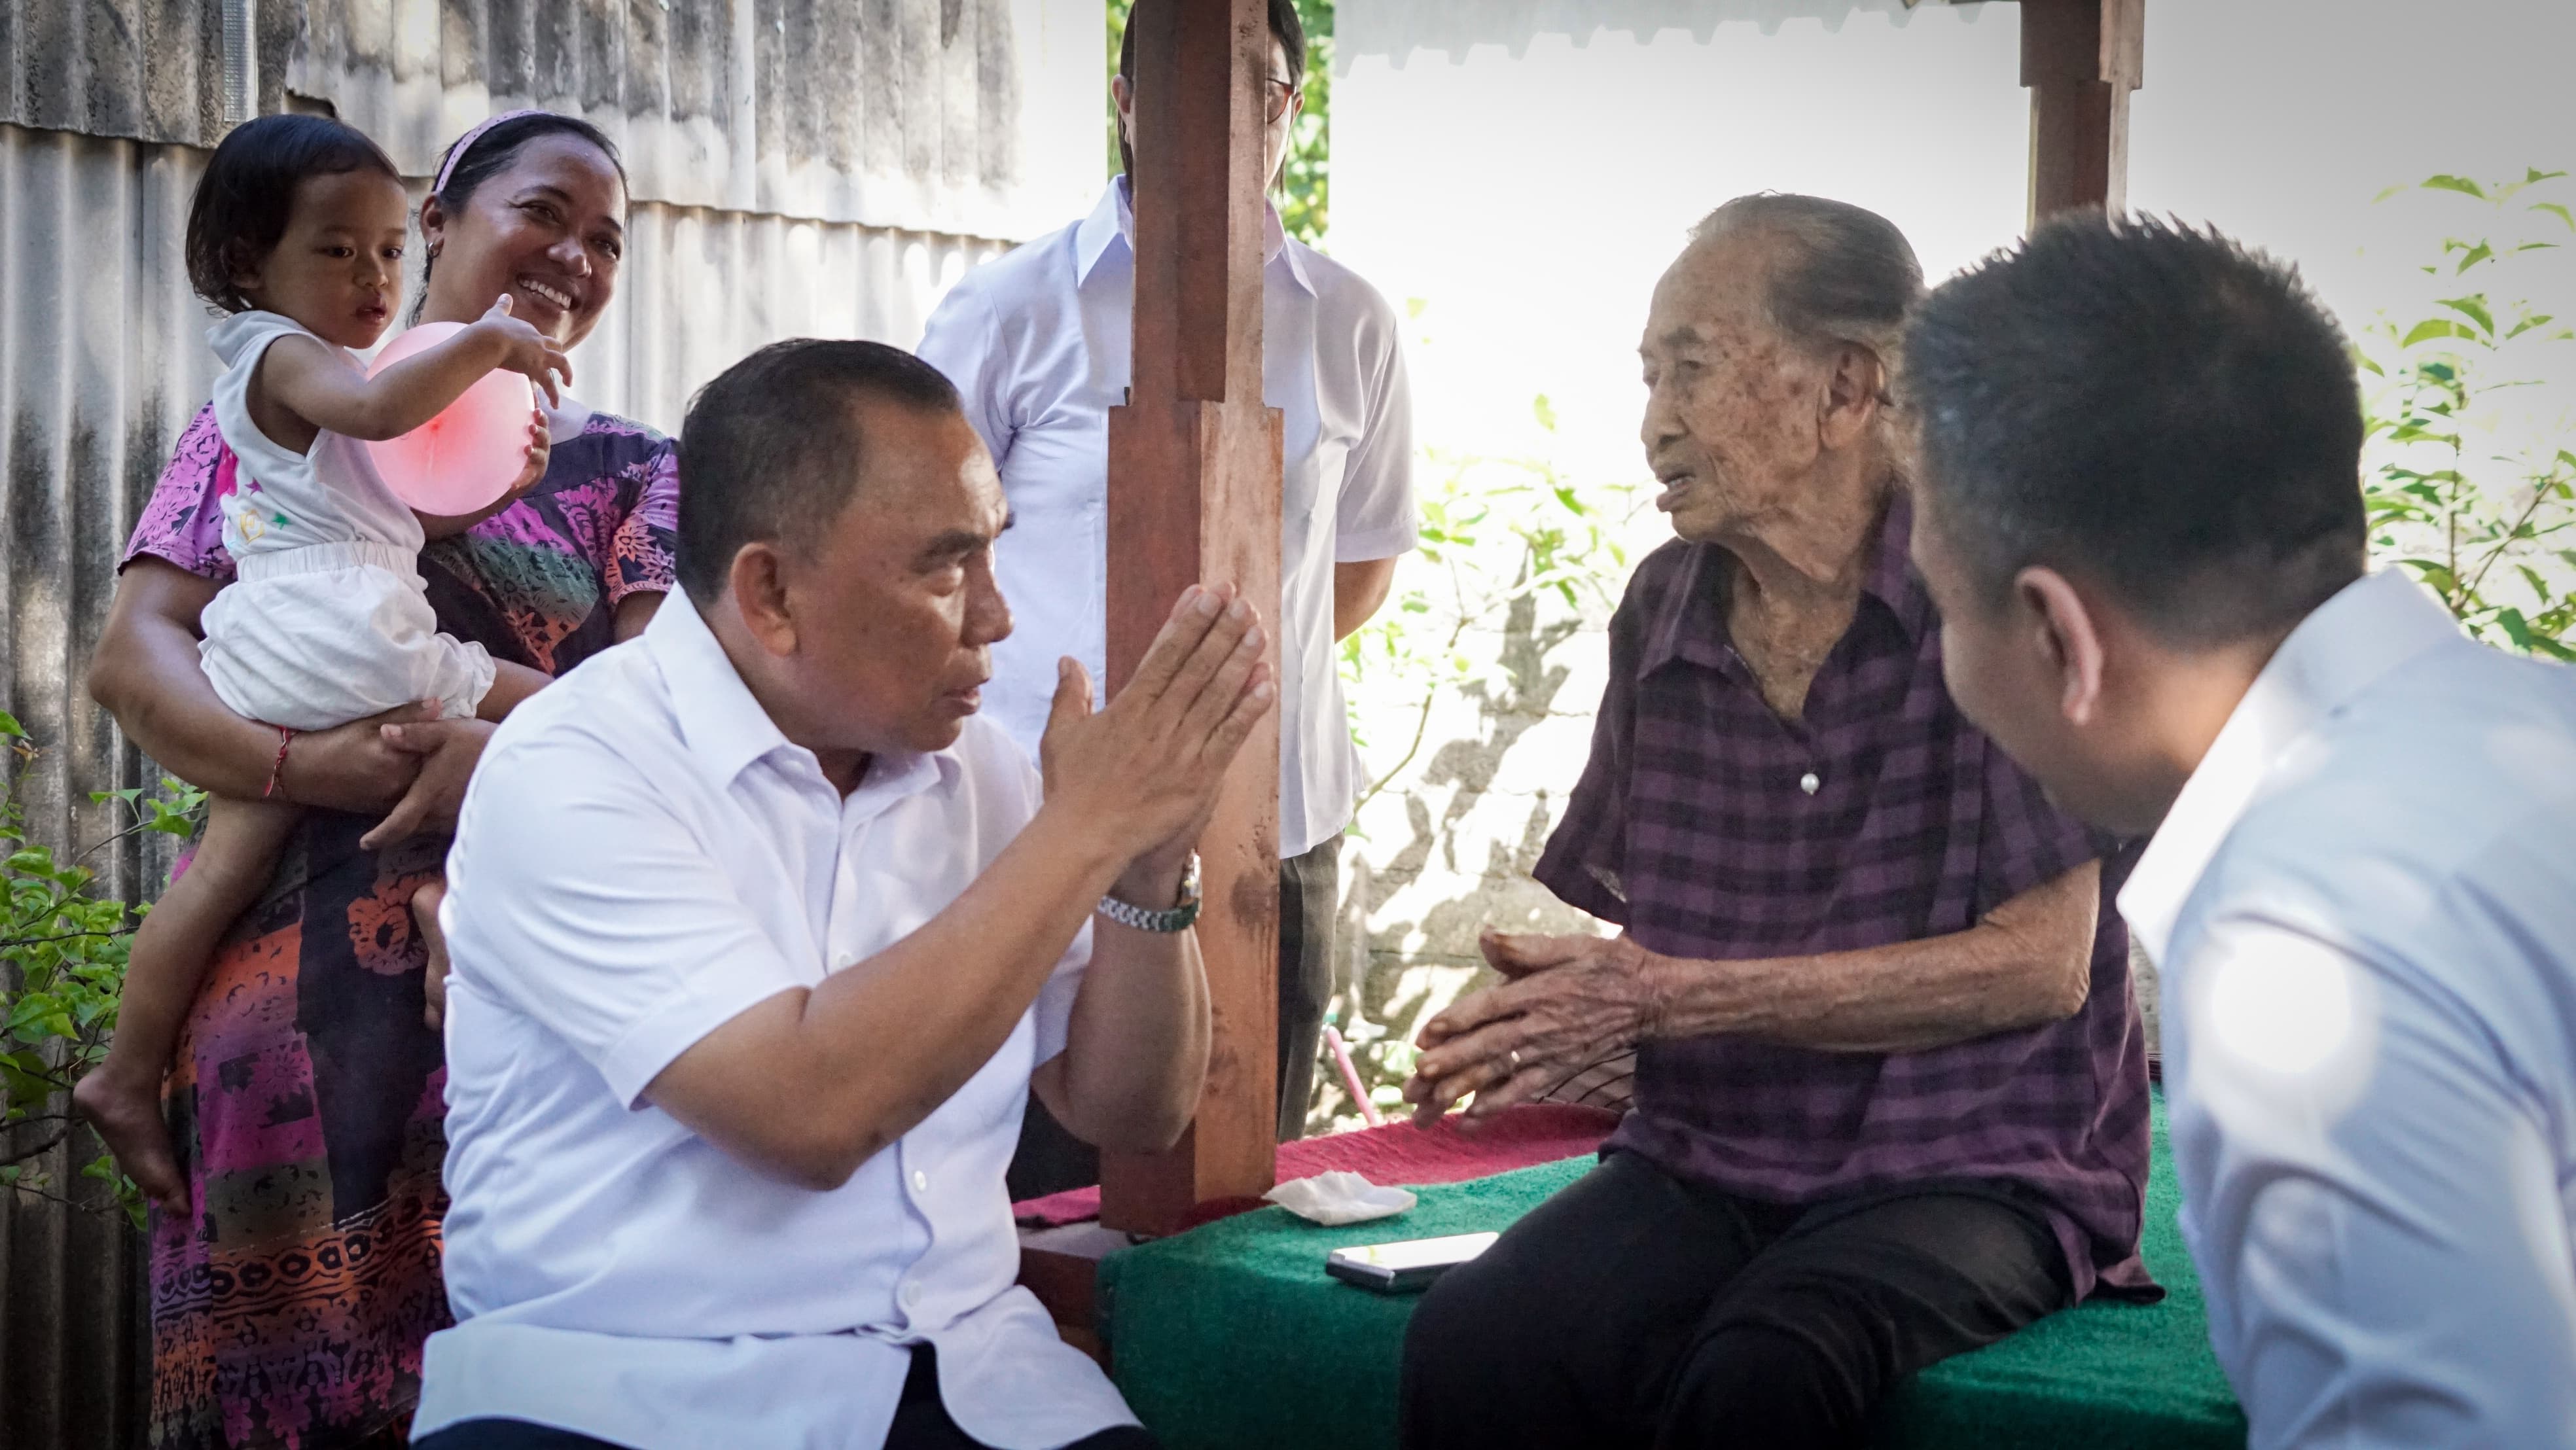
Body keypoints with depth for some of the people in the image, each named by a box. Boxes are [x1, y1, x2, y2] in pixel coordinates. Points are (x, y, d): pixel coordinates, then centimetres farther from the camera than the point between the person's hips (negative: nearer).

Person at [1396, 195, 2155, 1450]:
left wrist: (1674, 999, -16)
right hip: (1704, 1162, 4)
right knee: (1469, 1344, -27)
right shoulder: (1664, 607, 10)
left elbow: (2041, 965, -12)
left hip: (1974, 1168, -4)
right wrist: (1546, 1010, -6)